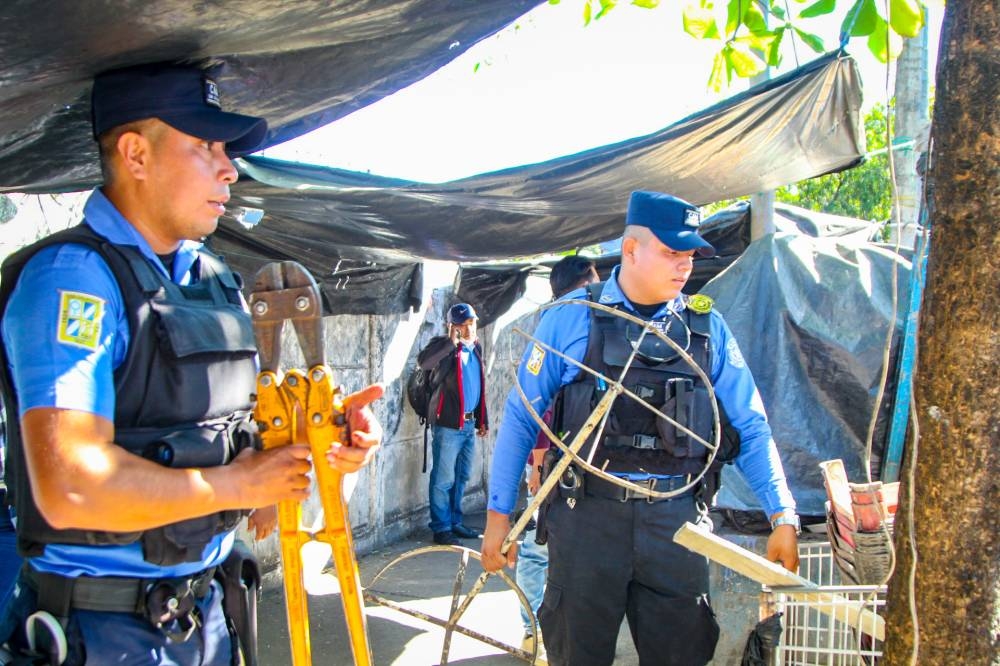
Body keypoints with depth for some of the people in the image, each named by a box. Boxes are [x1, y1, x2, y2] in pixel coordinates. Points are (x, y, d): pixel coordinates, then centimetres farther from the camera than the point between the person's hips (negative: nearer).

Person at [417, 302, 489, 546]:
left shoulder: (476, 346, 14)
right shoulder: (445, 346, -8)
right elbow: (423, 361, -30)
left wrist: (482, 419, 20)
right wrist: (451, 341, -27)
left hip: (469, 424, 7)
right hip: (448, 424, -7)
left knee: (462, 477, 15)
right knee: (443, 479, -2)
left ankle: (455, 522, 27)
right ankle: (441, 528, 7)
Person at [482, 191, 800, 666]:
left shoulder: (708, 328, 6)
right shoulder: (572, 319, -1)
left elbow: (750, 428, 8)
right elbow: (520, 417, 1)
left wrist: (783, 516, -1)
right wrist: (498, 512, -1)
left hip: (675, 519, 2)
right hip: (588, 514, -2)